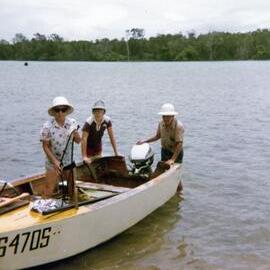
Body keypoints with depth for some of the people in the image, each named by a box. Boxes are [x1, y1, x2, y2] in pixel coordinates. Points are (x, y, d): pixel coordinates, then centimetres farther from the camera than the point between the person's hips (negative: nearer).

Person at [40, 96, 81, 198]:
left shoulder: (72, 123, -6)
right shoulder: (47, 126, -19)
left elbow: (78, 141, 2)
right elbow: (45, 146, -14)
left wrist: (76, 135, -21)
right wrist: (55, 161, -22)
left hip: (69, 161, 5)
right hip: (53, 163, -4)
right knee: (49, 191, -4)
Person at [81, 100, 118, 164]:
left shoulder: (107, 120, -17)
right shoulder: (88, 122, -29)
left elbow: (111, 137, -11)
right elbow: (84, 139, -32)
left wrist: (116, 153, -12)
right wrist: (84, 157, -37)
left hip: (98, 146, 5)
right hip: (88, 147, -4)